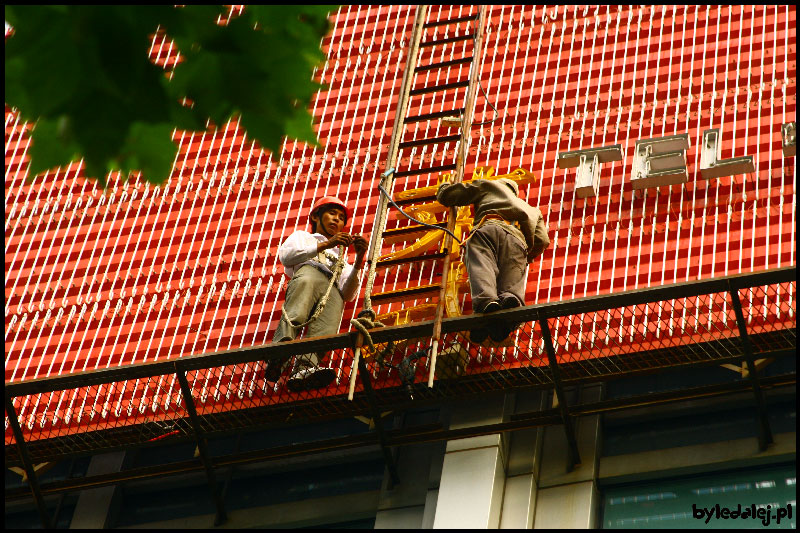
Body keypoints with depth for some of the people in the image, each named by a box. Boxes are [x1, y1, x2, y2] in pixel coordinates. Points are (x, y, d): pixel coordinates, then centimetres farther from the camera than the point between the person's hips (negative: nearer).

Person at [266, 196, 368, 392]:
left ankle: (304, 369, -59)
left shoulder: (340, 258, 44)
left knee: (327, 327, -31)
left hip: (333, 290, 3)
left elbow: (348, 293, 22)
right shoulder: (302, 236, 39)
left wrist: (359, 259, 10)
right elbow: (286, 255, 12)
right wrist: (325, 245, 5)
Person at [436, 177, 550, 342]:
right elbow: (542, 241, 28)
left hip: (488, 228, -2)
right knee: (512, 279, -18)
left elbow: (445, 196, 39)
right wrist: (526, 258, 46)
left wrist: (444, 186, 64)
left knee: (480, 267, -27)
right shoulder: (532, 210, 45)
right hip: (517, 238, 2)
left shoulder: (486, 185, 39)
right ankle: (512, 300, -55)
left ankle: (486, 302, -60)